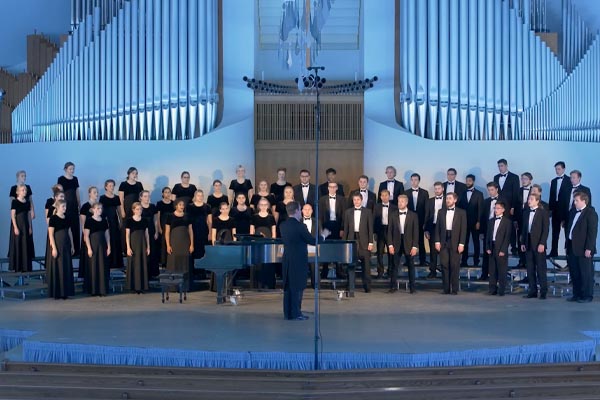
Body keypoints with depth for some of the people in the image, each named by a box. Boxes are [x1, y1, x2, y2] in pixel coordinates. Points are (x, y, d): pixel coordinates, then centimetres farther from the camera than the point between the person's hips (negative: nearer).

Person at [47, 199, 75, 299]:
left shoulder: (67, 218, 11)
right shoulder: (53, 218, -8)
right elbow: (51, 234, -11)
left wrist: (72, 246, 13)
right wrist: (54, 248, -16)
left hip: (66, 246, 6)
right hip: (57, 245, -6)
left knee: (67, 268, 7)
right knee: (57, 268, -2)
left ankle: (65, 292, 14)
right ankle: (56, 292, 5)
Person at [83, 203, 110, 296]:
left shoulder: (104, 221, 10)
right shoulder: (89, 221, -5)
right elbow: (86, 236, -8)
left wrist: (108, 247, 6)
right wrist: (89, 248, -13)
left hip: (102, 246, 5)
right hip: (93, 246, -5)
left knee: (103, 267, 6)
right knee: (93, 267, -1)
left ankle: (102, 289, 12)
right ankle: (93, 290, 7)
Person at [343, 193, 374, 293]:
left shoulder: (367, 212, 5)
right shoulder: (348, 212, 11)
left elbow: (370, 228, 3)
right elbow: (346, 228, 11)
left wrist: (370, 242, -4)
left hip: (364, 241, -2)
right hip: (352, 239, 2)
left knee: (366, 265, -3)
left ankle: (367, 287, 3)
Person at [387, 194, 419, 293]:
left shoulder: (413, 215, 1)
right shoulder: (393, 214, 5)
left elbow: (415, 232, -1)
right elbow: (390, 230, 3)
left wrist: (415, 246, -8)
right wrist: (390, 245, -4)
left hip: (408, 244, -1)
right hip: (396, 243, 1)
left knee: (410, 265, 6)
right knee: (394, 265, 2)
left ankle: (412, 286, 12)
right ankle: (393, 286, 9)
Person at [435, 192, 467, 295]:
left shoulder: (461, 212, 3)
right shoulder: (441, 212, 11)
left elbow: (463, 229, -2)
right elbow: (437, 228, 9)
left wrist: (461, 243, -9)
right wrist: (437, 241, 0)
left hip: (455, 242, -2)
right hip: (443, 242, 2)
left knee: (455, 266, -1)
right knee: (444, 265, 1)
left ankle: (455, 289, 5)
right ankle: (446, 288, 7)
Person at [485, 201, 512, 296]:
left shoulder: (507, 221, -2)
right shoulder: (491, 221, 14)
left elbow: (507, 237, -7)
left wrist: (503, 250, -13)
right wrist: (487, 248, 3)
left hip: (501, 250, -5)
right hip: (491, 248, 5)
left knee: (502, 271, -1)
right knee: (492, 270, 6)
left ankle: (501, 290, 4)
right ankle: (492, 289, 11)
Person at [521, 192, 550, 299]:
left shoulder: (543, 212, -3)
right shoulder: (526, 212, 13)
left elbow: (546, 229, -8)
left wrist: (542, 243, -14)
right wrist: (522, 243, 7)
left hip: (539, 244, -5)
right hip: (528, 244, 5)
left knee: (541, 268, -2)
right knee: (530, 269, 7)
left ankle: (543, 291, 4)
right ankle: (533, 291, 12)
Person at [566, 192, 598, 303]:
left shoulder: (590, 213, -9)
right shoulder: (573, 212, 14)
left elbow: (592, 232, -14)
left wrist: (588, 248, -18)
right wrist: (568, 246, 13)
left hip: (583, 249, -7)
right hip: (572, 248, 7)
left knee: (586, 273, 1)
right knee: (575, 273, 12)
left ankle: (587, 296, 9)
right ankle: (577, 294, 21)